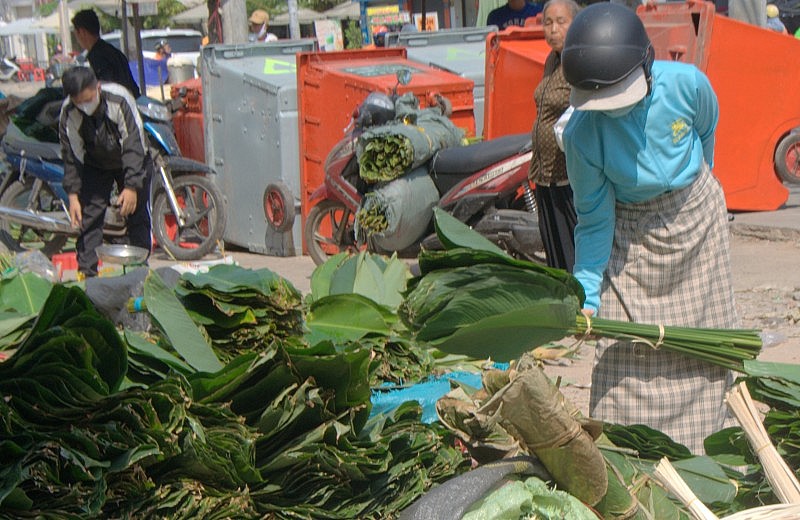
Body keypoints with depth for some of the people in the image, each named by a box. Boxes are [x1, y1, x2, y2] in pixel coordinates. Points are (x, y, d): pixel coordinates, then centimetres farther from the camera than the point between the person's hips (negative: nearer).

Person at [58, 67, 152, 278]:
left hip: (133, 162, -2)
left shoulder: (119, 99, -31)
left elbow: (133, 145, -31)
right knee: (88, 215, -8)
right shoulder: (68, 114, -22)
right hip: (95, 165, 2)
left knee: (138, 216, -3)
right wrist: (73, 194, -19)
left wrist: (132, 186, -36)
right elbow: (71, 156, -13)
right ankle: (86, 272, -2)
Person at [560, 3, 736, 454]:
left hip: (696, 218, 2)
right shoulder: (582, 134, -27)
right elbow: (595, 220, -16)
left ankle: (700, 459, 24)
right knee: (625, 353, -6)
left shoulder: (685, 83, -25)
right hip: (631, 235, -2)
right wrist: (586, 296, -24)